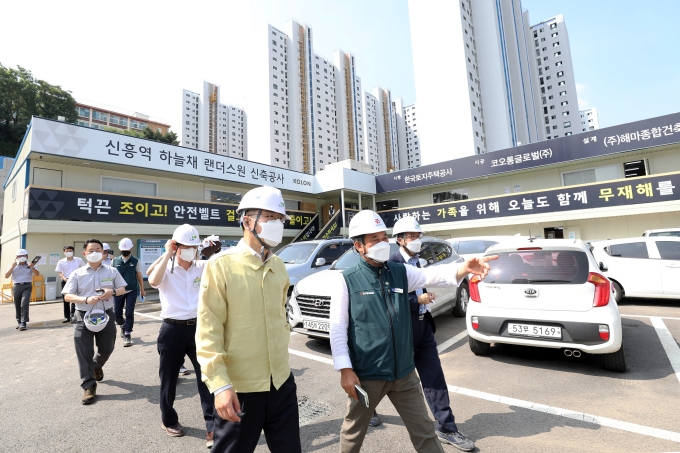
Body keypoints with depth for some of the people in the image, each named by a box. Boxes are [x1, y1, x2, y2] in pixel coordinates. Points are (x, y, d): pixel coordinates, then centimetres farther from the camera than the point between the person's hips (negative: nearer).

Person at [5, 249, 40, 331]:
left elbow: (37, 274, -3)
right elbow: (6, 276, 2)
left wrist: (32, 267, -20)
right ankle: (19, 322, 24)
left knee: (24, 304, -15)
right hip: (16, 286, 2)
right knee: (17, 306, 9)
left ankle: (23, 323, -14)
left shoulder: (30, 265, 8)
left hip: (27, 286, -2)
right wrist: (12, 267, -9)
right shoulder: (13, 266, 10)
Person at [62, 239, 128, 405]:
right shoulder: (77, 274, -2)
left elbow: (122, 289, 7)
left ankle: (97, 366, 45)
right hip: (84, 316, -1)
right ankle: (89, 386, 13)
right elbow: (67, 296, -5)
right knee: (85, 353, 1)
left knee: (107, 348, 12)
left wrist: (113, 292, -16)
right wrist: (86, 299, -23)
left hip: (106, 315, 1)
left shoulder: (112, 271, 2)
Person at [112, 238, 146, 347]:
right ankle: (123, 326, 41)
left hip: (132, 291, -2)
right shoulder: (115, 261, 2)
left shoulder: (136, 261, -2)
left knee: (129, 313, -3)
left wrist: (142, 290, 5)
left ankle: (127, 335, 9)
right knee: (117, 314, 9)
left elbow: (139, 276, 3)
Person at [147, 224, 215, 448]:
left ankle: (212, 427, 13)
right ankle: (169, 420, 40)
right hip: (173, 330, -1)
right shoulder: (166, 269, -3)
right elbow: (153, 281, -24)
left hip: (199, 327, 1)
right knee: (169, 379, 17)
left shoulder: (204, 267, 2)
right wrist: (167, 254, -19)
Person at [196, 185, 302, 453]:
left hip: (282, 382, 5)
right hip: (239, 388, -5)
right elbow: (208, 332, -14)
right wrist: (220, 385, -19)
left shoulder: (279, 267, 4)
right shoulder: (221, 265, -14)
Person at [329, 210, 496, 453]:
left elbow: (434, 275, -14)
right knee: (354, 432, 19)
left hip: (404, 373, 3)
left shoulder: (401, 272, 0)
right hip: (366, 375, -3)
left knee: (424, 431, 18)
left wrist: (465, 268, -32)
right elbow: (338, 328, -10)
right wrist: (345, 369, -12)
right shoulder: (346, 280, -11)